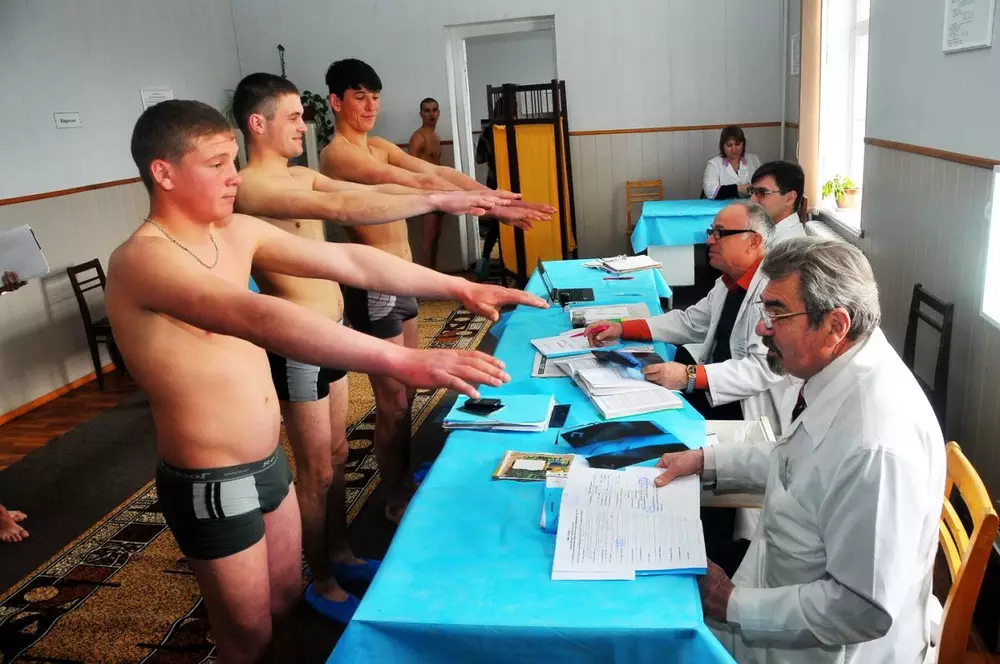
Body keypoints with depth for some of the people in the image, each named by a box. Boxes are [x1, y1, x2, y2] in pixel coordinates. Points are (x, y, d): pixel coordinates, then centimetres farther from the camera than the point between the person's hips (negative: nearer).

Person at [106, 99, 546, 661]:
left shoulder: (236, 232, 1)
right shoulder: (143, 259, -24)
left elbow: (346, 260, -2)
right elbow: (260, 320, -40)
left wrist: (459, 287, -7)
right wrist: (403, 362, -50)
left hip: (269, 462, 7)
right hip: (212, 485, -7)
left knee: (287, 603, 24)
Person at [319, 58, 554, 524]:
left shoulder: (379, 147, 14)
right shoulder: (338, 154, -15)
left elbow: (438, 172, 3)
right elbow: (418, 184, -24)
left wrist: (496, 196, -11)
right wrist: (491, 210, -28)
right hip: (374, 286, -9)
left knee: (408, 389, 18)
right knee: (392, 400, 0)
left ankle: (405, 483, 34)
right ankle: (396, 501, 17)